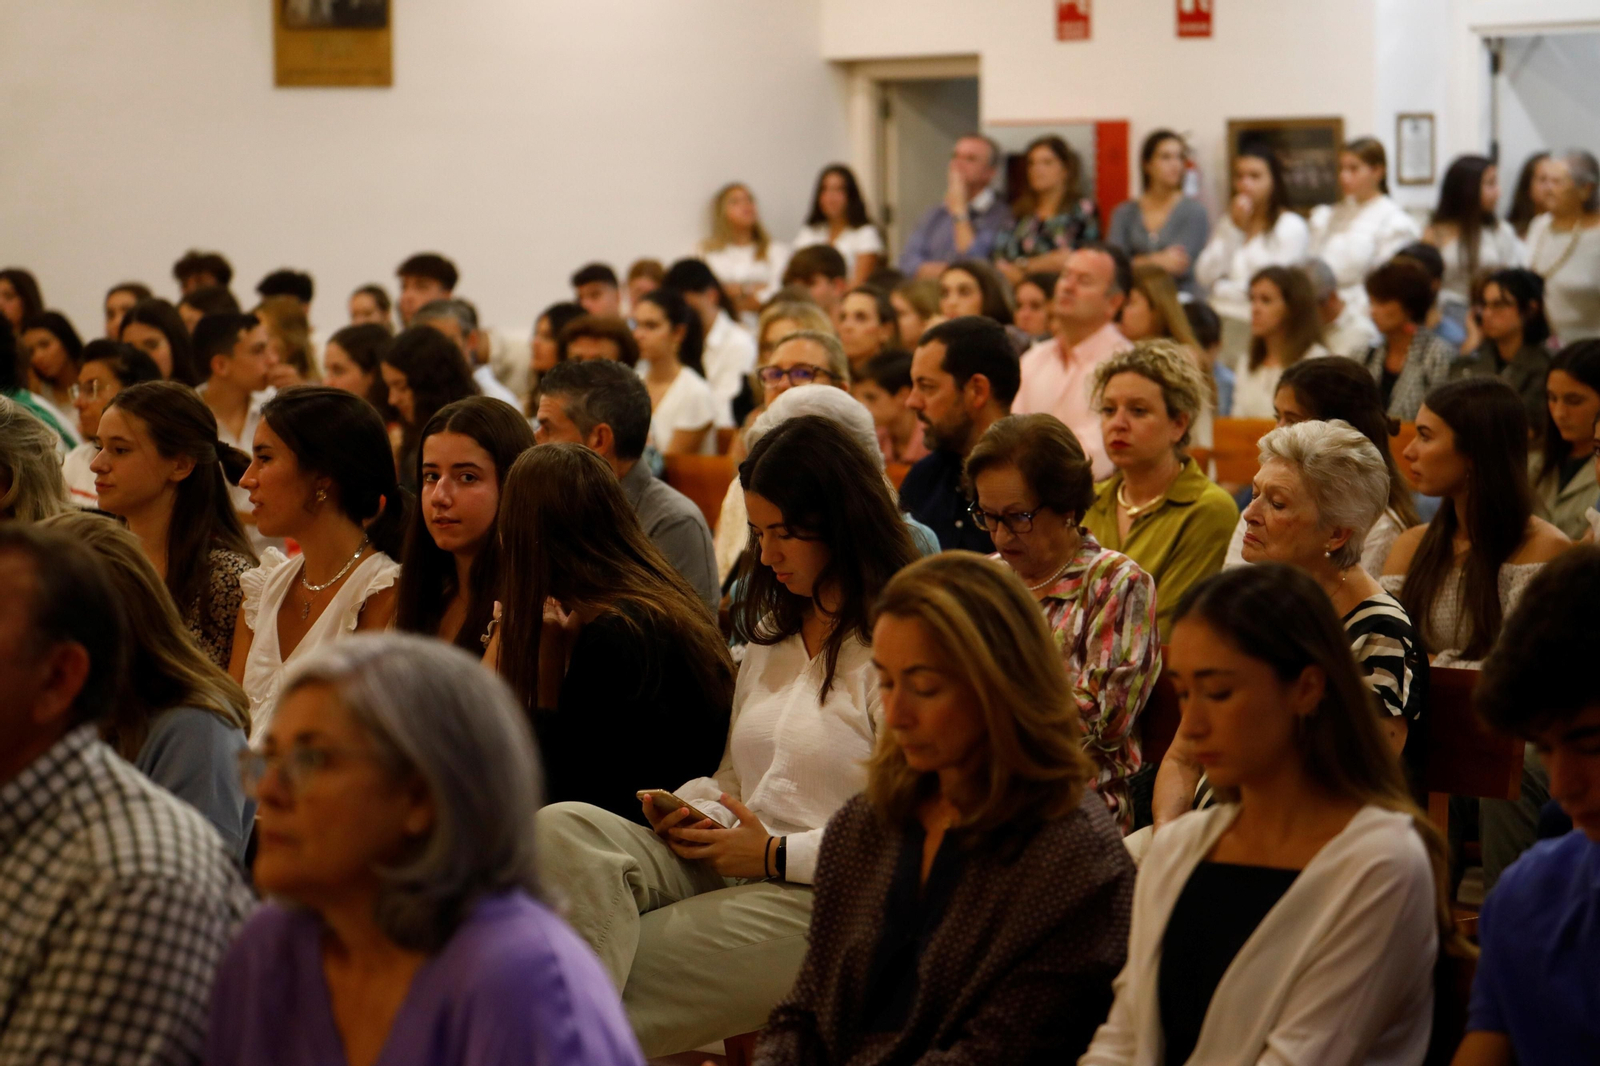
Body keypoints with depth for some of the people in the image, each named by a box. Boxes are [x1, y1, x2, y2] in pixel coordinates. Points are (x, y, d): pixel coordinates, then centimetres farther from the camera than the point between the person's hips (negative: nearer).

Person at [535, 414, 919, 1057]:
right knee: (561, 830, -23)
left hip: (815, 899, -8)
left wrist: (777, 855, -12)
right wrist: (691, 808, 3)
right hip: (726, 869, 8)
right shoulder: (771, 634, 22)